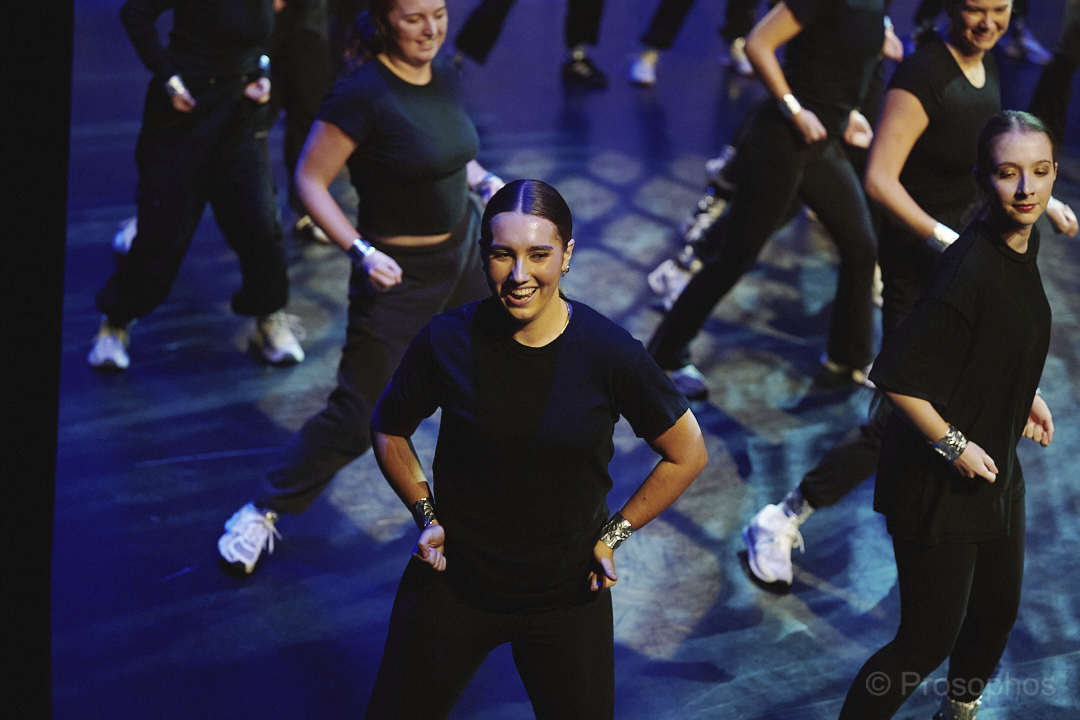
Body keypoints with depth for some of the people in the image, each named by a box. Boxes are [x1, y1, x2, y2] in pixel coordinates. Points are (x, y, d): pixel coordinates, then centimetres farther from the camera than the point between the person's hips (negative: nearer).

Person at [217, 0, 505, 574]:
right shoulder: (362, 94, -23)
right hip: (399, 273, -7)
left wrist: (485, 181, 1)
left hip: (462, 254, 7)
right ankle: (263, 512, 16)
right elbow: (310, 180, -19)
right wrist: (361, 252, -27)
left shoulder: (444, 78, 0)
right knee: (356, 417, -2)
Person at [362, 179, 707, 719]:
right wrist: (426, 515, -2)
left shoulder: (609, 353, -16)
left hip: (568, 597, 0)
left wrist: (614, 533, -4)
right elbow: (388, 430, 6)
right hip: (451, 583, 1)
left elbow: (687, 455, -2)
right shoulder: (447, 341, -13)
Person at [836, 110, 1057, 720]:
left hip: (995, 471, 9)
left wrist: (1026, 395, 11)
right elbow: (895, 377, -31)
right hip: (938, 485, -9)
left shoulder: (1023, 243, 0)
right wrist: (953, 446, -22)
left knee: (998, 613, 24)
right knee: (929, 640, 0)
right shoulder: (971, 267, -30)